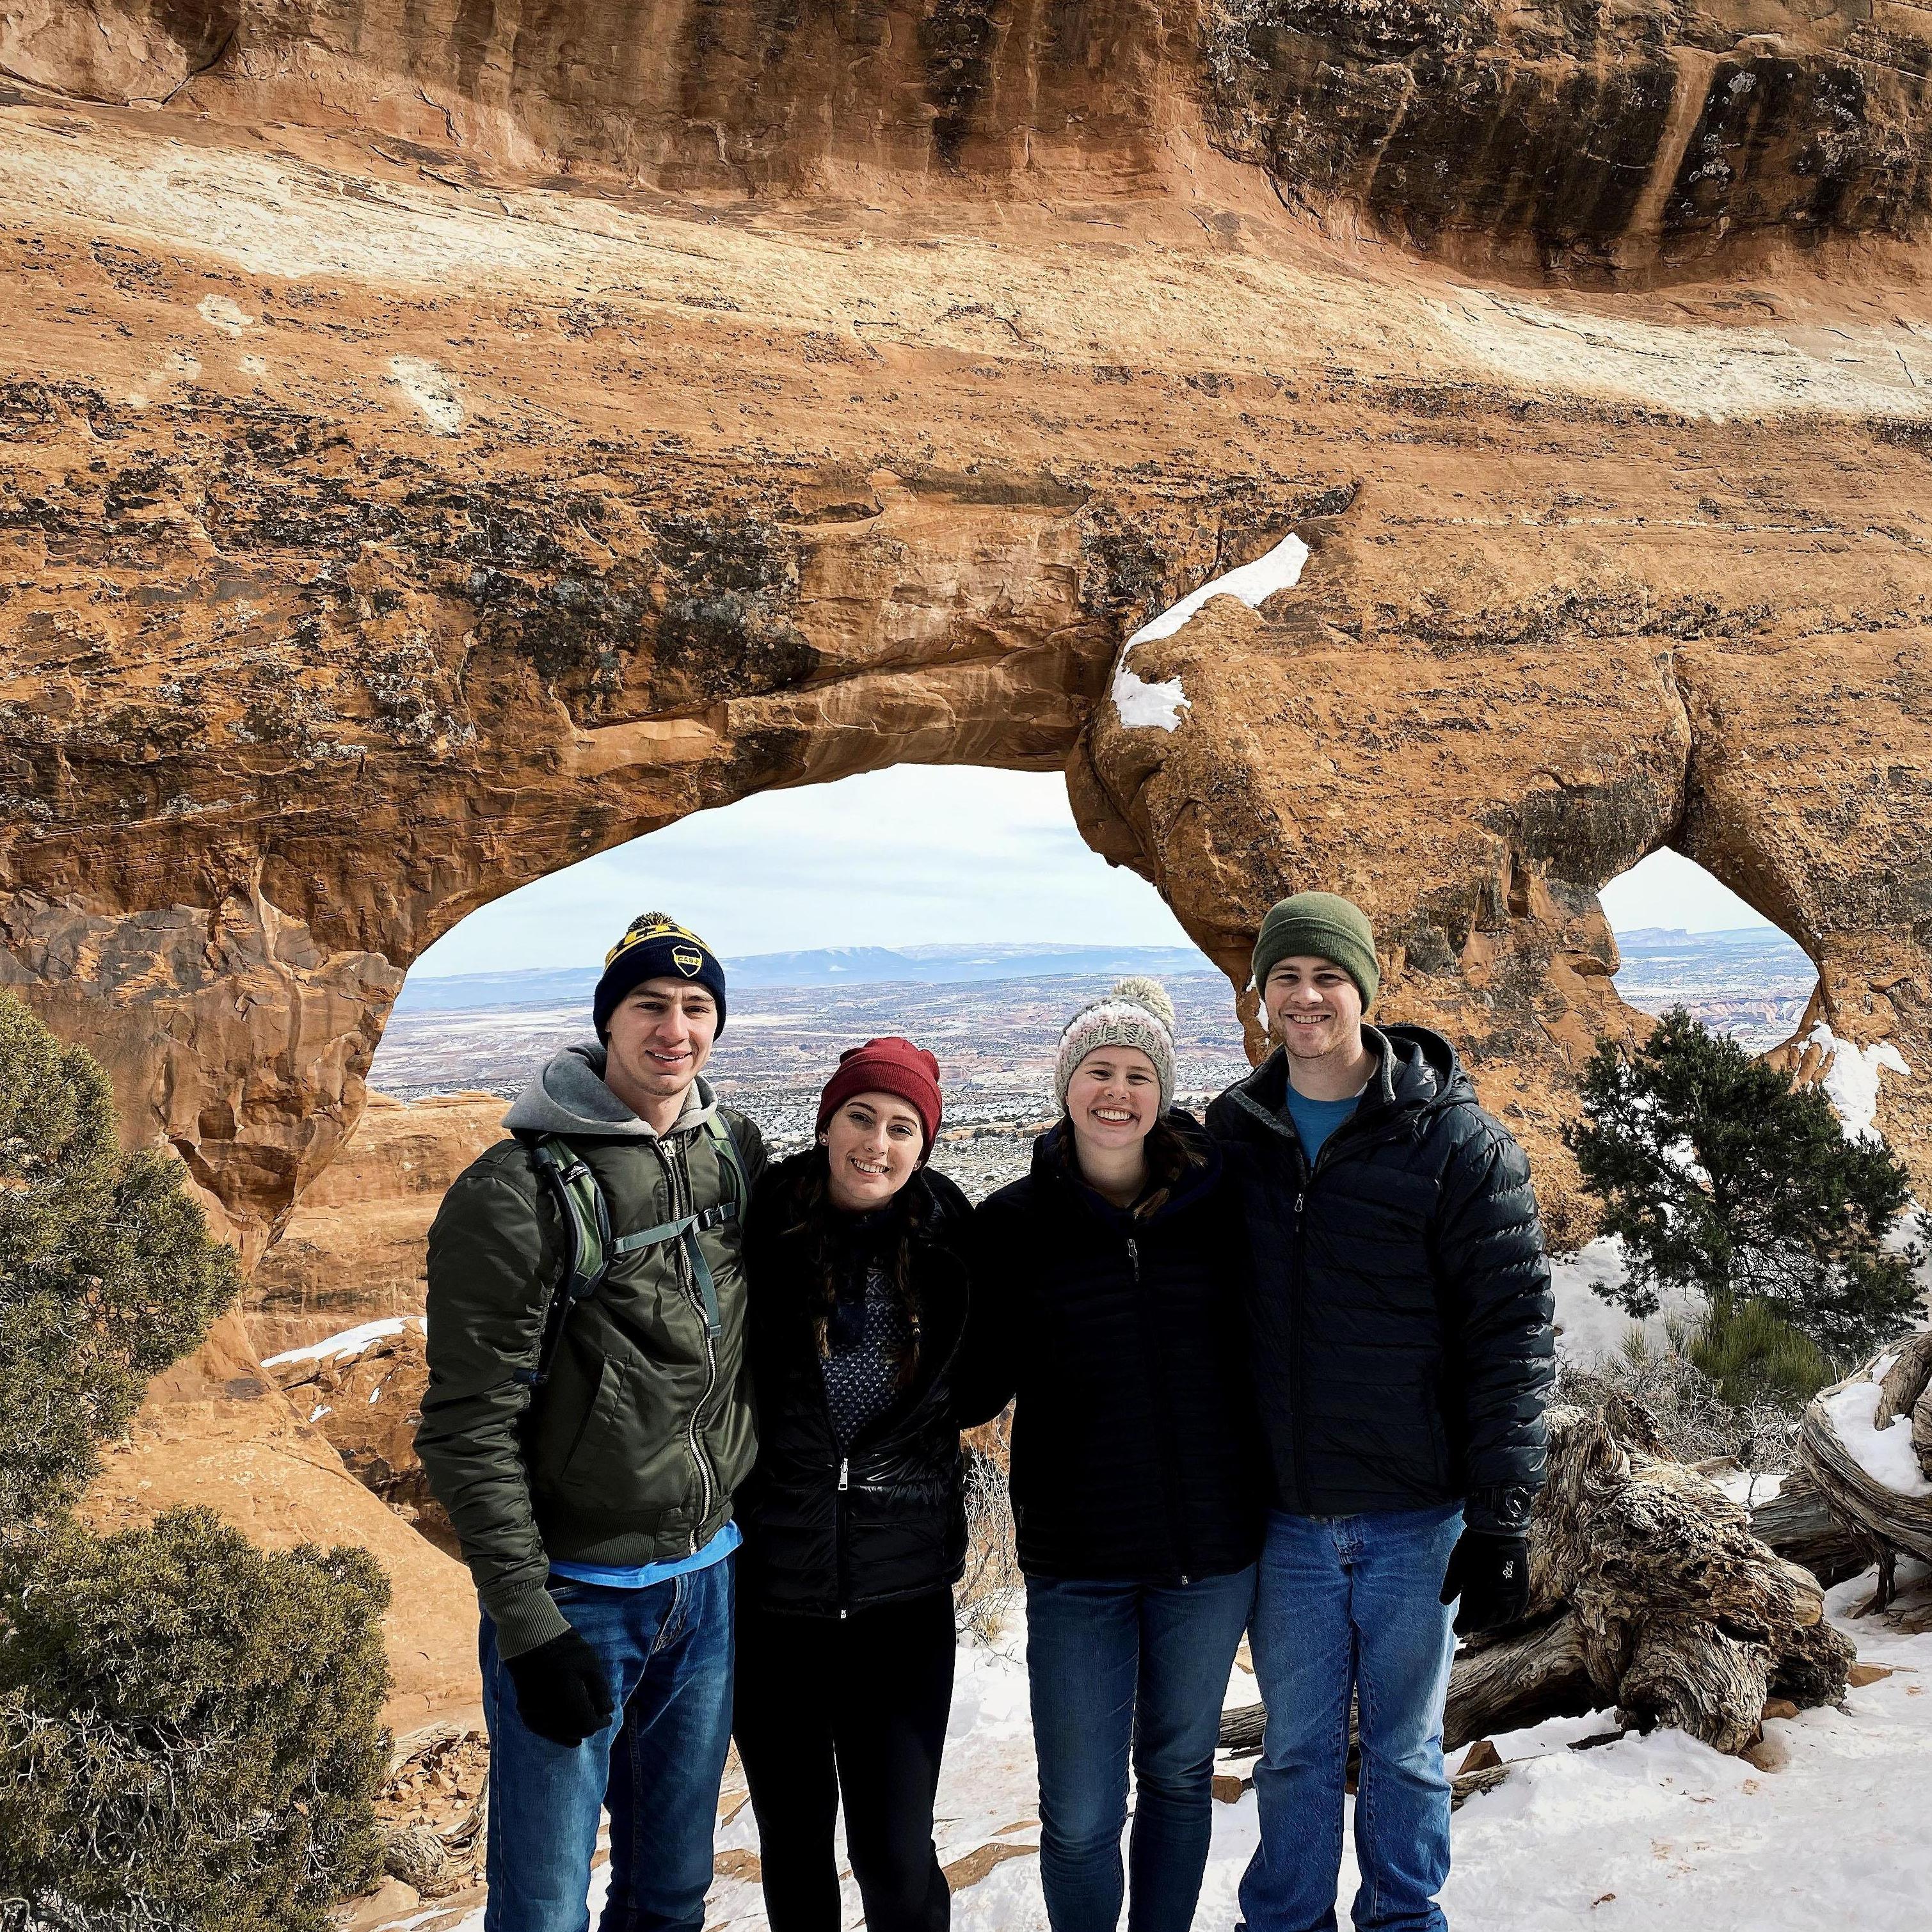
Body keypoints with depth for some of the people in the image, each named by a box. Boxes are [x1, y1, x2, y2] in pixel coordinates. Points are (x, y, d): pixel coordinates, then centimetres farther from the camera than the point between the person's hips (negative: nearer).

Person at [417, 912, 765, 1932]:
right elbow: (470, 1428, -16)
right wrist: (527, 1620, -17)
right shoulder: (520, 1191, -17)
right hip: (577, 1597, -5)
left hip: (709, 1582, 5)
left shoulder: (737, 1151, 2)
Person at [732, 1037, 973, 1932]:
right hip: (768, 1588, 0)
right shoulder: (762, 1229, -8)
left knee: (896, 1857, 1)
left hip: (902, 1590, 0)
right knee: (793, 1844, 16)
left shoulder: (949, 1239, -3)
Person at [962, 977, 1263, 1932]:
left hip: (1213, 1550, 2)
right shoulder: (1013, 1223, -4)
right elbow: (979, 1386, -1)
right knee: (1080, 1815, 3)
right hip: (1078, 1564, -1)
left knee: (1179, 1773, 19)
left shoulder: (1217, 1203, -3)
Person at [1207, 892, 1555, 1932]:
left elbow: (1511, 1330, -9)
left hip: (1415, 1515, -2)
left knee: (1404, 1750, 15)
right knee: (1296, 1750, 15)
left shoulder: (1455, 1138, -9)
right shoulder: (1232, 1132, 3)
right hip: (1284, 1518, 3)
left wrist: (1499, 1517, -12)